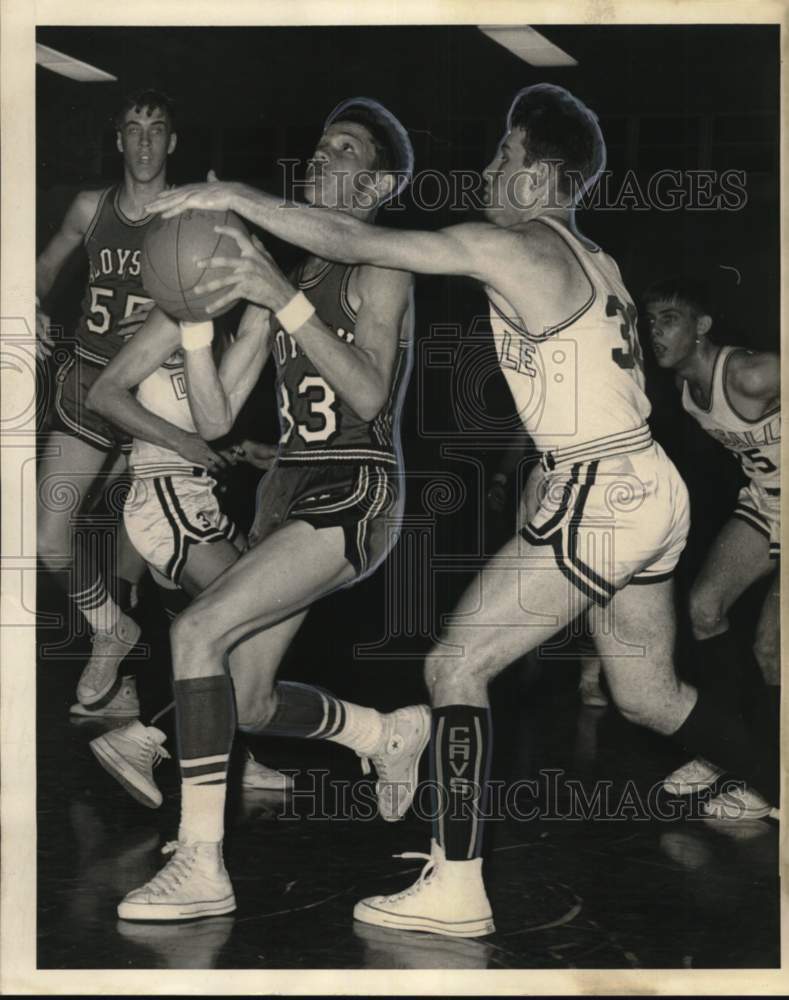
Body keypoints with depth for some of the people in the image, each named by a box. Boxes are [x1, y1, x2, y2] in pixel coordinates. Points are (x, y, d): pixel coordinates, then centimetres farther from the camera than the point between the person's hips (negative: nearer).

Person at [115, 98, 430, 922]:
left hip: (354, 492, -8)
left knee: (197, 632, -24)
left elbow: (370, 397, -20)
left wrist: (284, 299, -24)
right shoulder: (283, 278, 15)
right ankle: (389, 733, 35)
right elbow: (214, 420, 9)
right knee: (246, 705, 9)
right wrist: (195, 317, -4)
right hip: (289, 491, 8)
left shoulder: (379, 270, -3)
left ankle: (201, 866, -21)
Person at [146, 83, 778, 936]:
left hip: (596, 498, -9)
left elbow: (353, 243, -12)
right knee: (648, 694, 22)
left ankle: (455, 891, -3)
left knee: (455, 667, -4)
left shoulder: (506, 247, -12)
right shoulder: (591, 260, 15)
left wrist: (234, 197, -5)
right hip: (650, 488, 9)